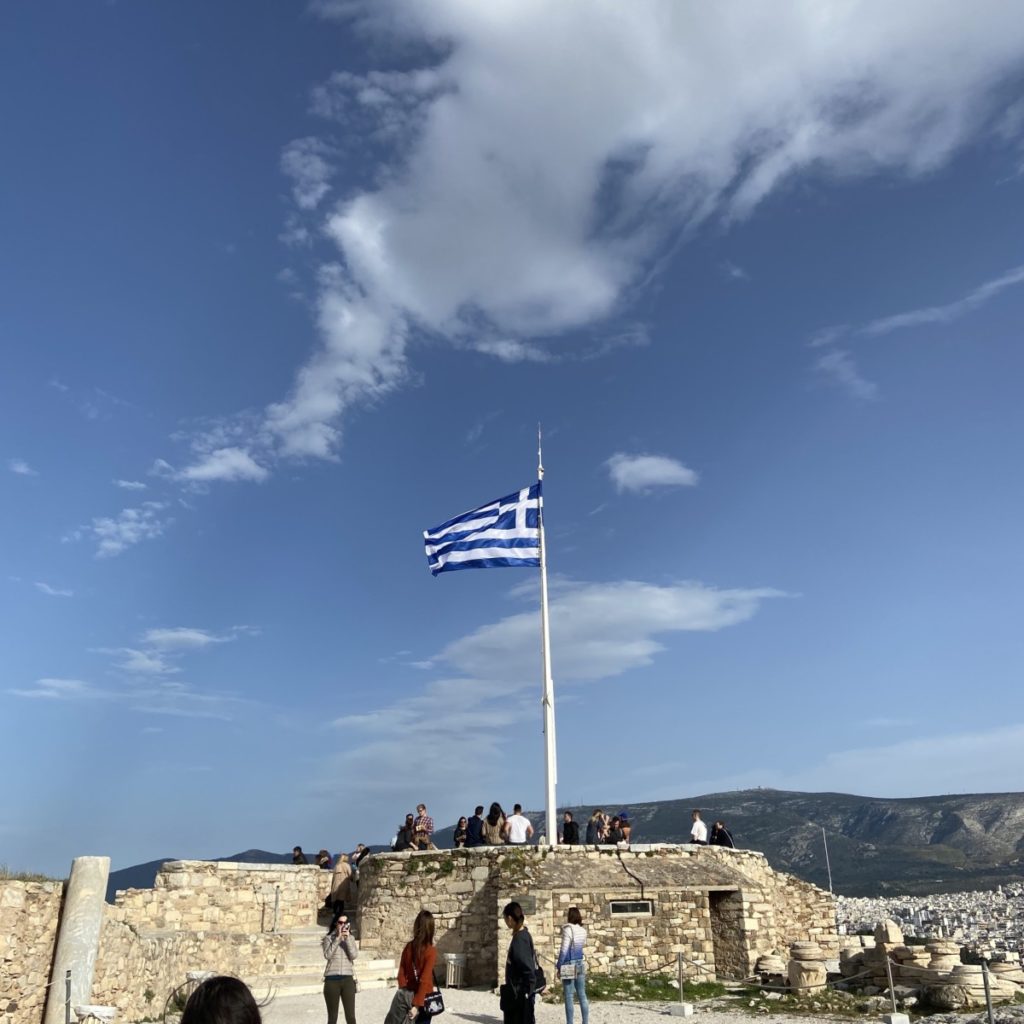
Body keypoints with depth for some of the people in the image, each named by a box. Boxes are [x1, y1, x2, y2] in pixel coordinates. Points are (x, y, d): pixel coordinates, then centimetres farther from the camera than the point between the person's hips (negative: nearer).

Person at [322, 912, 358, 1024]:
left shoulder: (351, 938, 8)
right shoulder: (329, 938, 2)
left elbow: (354, 956, -5)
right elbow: (327, 955, -14)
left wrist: (347, 938, -13)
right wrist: (337, 938, -15)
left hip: (347, 979, 2)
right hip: (332, 980, -2)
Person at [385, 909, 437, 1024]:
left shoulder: (408, 947, -2)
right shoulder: (431, 951, -17)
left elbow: (401, 974, 3)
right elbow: (425, 980, -20)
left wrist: (404, 991, 13)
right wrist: (417, 1004, -18)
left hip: (405, 994, 5)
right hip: (422, 997, -5)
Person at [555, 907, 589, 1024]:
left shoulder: (568, 929, -15)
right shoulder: (583, 930, 3)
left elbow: (564, 950, -15)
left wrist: (559, 966, -8)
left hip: (569, 966, -6)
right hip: (580, 964, 6)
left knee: (569, 997, 2)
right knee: (582, 995, 12)